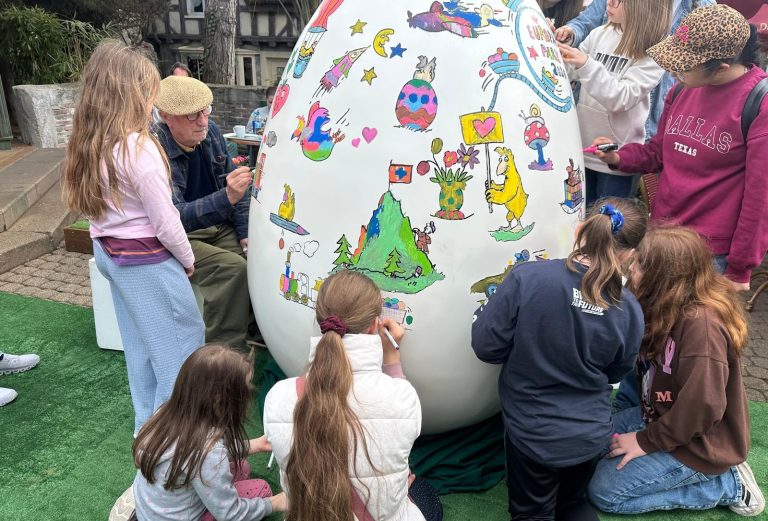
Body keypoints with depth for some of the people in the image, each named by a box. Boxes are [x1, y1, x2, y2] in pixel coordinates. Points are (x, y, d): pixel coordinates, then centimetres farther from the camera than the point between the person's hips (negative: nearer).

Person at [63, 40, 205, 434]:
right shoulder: (139, 148, -23)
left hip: (109, 253, 9)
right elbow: (166, 222, -18)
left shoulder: (88, 146, 2)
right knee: (184, 333, 6)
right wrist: (188, 260, -3)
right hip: (146, 259, -8)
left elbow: (94, 205, 4)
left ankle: (148, 425, 35)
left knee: (140, 343, 20)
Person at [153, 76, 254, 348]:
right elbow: (174, 217, -32)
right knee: (232, 268, -27)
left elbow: (235, 187, 6)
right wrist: (227, 197, -45)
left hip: (219, 226, 6)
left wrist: (246, 234, -4)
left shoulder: (211, 132, -3)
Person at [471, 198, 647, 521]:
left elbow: (487, 346, -17)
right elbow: (614, 374, 3)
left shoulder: (526, 278, -24)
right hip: (589, 435, 2)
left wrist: (484, 311, 3)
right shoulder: (629, 311, -14)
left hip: (531, 432, -2)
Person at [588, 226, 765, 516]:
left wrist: (646, 441, -20)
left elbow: (703, 405, -31)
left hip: (699, 442, -9)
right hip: (664, 417, 9)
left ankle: (728, 485, 1)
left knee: (603, 491, -7)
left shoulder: (701, 324, -31)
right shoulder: (666, 305, -2)